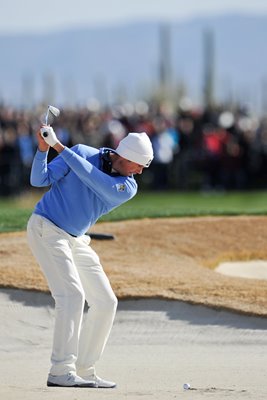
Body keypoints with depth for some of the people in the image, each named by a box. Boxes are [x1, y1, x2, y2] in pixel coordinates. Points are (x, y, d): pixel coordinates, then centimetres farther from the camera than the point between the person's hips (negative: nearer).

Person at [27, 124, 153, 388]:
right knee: (72, 294, -21)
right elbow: (39, 180, -13)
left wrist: (59, 147, -29)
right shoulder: (82, 153, -10)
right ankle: (61, 372, -23)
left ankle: (84, 371, 10)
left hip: (76, 241, 7)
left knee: (105, 302, 4)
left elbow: (95, 181, -23)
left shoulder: (129, 187, -4)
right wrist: (43, 149, -30)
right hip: (46, 228, -7)